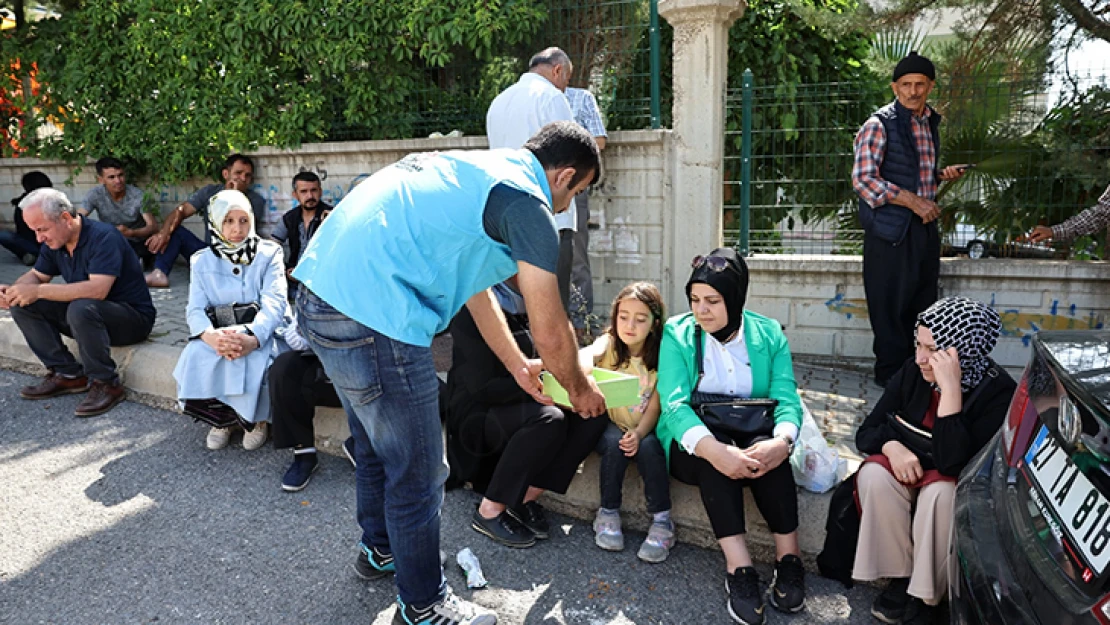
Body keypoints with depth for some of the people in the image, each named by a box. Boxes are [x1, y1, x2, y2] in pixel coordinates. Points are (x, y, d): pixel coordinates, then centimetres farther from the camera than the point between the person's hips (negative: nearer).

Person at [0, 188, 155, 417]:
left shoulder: (104, 237, -23)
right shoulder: (54, 242, 3)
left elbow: (97, 289, -34)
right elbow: (36, 275, 14)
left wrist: (38, 291, -33)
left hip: (133, 318, -8)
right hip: (86, 314, 8)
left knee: (81, 308, -37)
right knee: (23, 305, -5)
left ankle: (106, 384, -20)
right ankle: (68, 374, -1)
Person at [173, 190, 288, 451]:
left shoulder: (268, 254, -1)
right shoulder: (203, 261, 7)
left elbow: (274, 304, -14)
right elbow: (196, 309, -4)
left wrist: (252, 339, -34)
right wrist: (210, 336, -30)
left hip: (261, 332, -3)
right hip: (219, 333, 3)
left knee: (253, 360, -34)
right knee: (196, 356, -28)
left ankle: (257, 419, -6)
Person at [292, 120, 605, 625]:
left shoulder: (477, 169, 20)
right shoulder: (527, 203, -8)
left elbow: (475, 290, 28)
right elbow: (550, 333, -4)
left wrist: (518, 366, 35)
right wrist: (580, 390, 16)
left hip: (318, 293, 10)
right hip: (372, 318, -10)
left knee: (375, 445, 29)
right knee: (417, 474, 7)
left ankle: (381, 549, 51)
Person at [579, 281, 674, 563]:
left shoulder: (658, 357, -5)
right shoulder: (609, 343, -8)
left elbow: (654, 406, -10)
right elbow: (592, 352, -34)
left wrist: (638, 433, -30)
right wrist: (583, 361, -59)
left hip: (643, 431, 1)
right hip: (610, 426, 0)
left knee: (648, 446, -29)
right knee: (615, 442, -30)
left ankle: (662, 519, -16)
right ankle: (608, 513, -12)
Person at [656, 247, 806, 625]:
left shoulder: (769, 333, -1)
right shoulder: (677, 333, -7)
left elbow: (787, 399, -10)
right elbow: (674, 405, -19)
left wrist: (781, 441, -34)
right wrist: (714, 449, -38)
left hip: (752, 440, 1)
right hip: (692, 445, -1)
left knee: (768, 449, -31)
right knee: (714, 455, -34)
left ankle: (788, 560, -23)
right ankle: (738, 569, -33)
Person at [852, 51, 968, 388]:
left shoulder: (930, 121, 15)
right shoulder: (879, 124, -9)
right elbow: (863, 179, -17)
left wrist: (942, 174, 6)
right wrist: (913, 200, -18)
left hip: (925, 226, 8)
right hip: (891, 229, -7)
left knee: (922, 301, 13)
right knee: (890, 303, -1)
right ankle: (890, 373, 12)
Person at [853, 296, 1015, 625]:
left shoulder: (998, 392, -21)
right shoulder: (912, 372, -10)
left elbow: (954, 465, -32)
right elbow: (866, 432, -2)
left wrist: (951, 390, -36)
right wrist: (892, 446, -26)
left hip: (961, 489, -3)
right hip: (908, 472, 4)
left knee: (940, 493, -35)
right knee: (874, 474, -27)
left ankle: (924, 596, -17)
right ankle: (899, 578, -14)